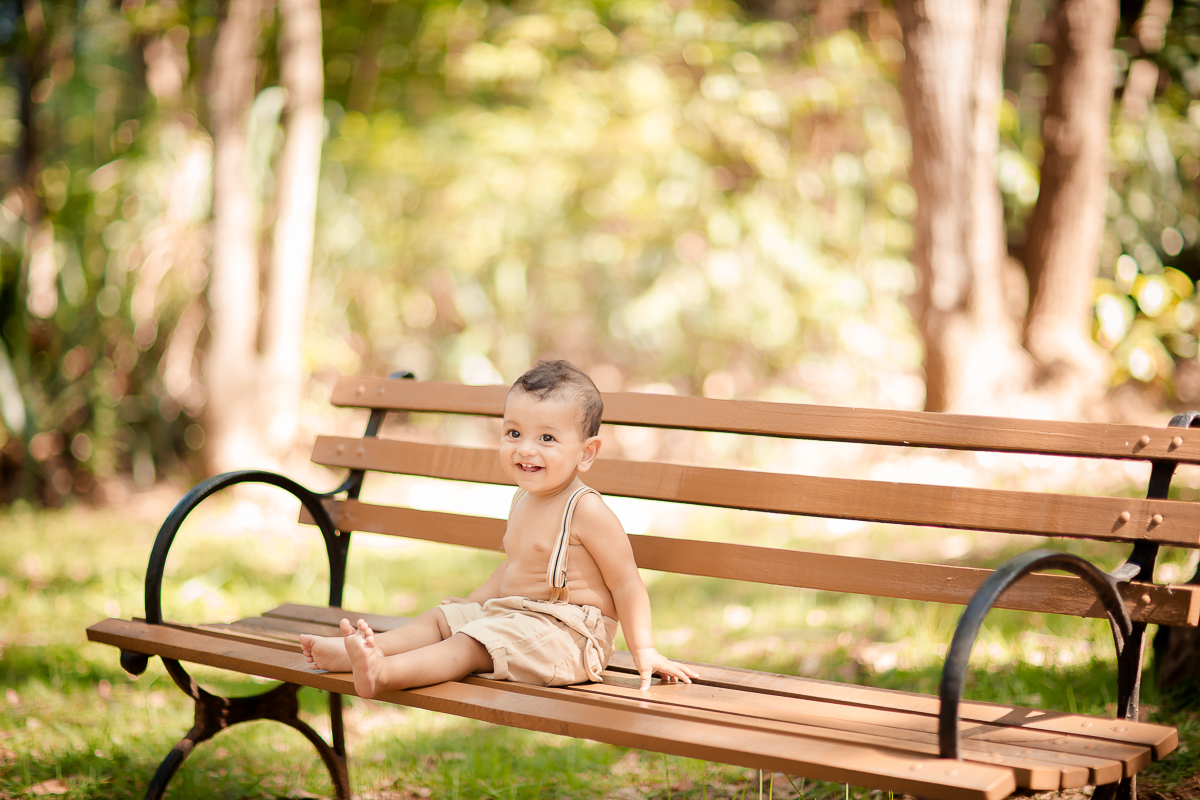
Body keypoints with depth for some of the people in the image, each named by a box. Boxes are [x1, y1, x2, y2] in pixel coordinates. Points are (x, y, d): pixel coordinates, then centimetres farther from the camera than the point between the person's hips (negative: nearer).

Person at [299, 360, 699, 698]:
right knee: (441, 617, 4)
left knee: (471, 643, -25)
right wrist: (474, 600, 25)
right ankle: (350, 653, -8)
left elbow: (626, 584, -13)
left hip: (566, 632, -9)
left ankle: (384, 673, -40)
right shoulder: (523, 500, 12)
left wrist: (644, 651, -13)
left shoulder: (587, 511, -16)